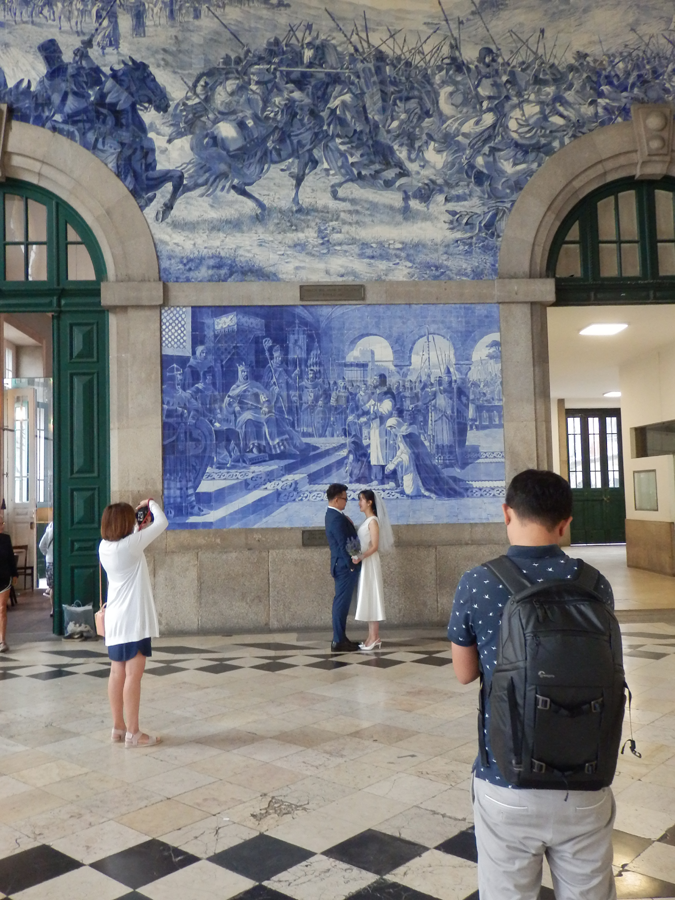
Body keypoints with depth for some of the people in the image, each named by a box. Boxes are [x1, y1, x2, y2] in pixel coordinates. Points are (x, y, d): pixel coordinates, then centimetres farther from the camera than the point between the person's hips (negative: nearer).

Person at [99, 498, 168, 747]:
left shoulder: (104, 547, 3)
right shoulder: (131, 544, -17)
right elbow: (162, 522, -11)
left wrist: (137, 524, 13)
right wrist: (151, 503, 5)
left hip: (115, 619, 8)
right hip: (133, 619, -8)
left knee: (118, 673, 13)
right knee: (133, 674, -3)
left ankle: (118, 728, 21)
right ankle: (133, 733, 2)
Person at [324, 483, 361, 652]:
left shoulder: (333, 515, 12)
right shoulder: (337, 518, -21)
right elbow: (343, 545, -22)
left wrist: (348, 523, 5)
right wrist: (351, 565, -16)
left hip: (343, 565, 10)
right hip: (345, 566, -10)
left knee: (342, 602, 14)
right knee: (342, 602, -5)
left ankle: (340, 638, 20)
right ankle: (338, 641, 0)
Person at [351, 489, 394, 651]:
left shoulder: (373, 521, -13)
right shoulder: (366, 520, 13)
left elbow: (375, 546, -19)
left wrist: (360, 557, -26)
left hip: (370, 563, -9)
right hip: (364, 563, 9)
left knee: (371, 598, -5)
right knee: (367, 599, 9)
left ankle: (375, 639, -1)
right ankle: (372, 637, 13)